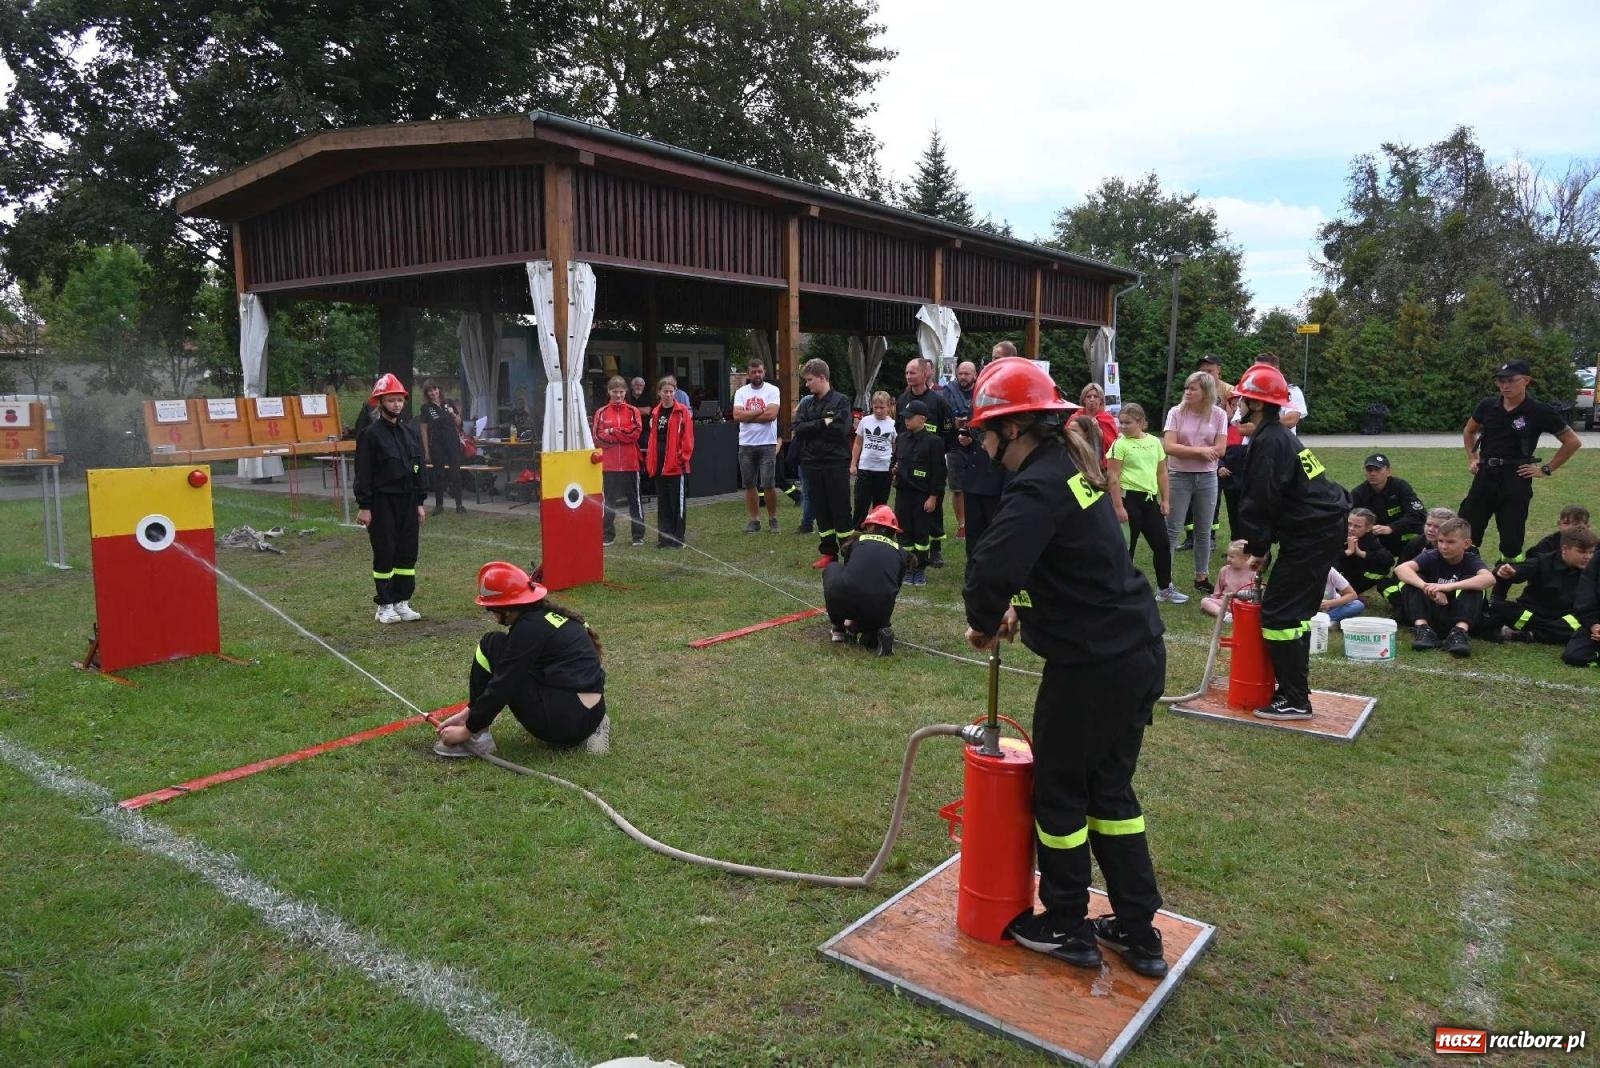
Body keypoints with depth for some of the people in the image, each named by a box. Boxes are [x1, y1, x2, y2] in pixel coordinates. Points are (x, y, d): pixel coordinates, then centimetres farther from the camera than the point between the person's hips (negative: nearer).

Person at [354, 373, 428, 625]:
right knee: (385, 554, 0)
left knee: (408, 552, 7)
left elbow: (419, 468, 14)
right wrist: (364, 507, -11)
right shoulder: (370, 434, -6)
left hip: (408, 501, 5)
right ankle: (385, 606, 9)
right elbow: (363, 473, -8)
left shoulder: (411, 432, 10)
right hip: (382, 502, -5)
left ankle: (402, 602, 17)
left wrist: (420, 502, 10)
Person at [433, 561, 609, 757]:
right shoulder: (547, 613, 13)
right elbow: (506, 679, 19)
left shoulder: (530, 627, -13)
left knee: (490, 646, 0)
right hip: (592, 713, 8)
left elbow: (502, 687, -9)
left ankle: (477, 738, 3)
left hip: (565, 718, -8)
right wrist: (468, 712, 20)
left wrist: (467, 730, 2)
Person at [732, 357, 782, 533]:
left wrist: (747, 416, -9)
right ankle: (754, 520, 15)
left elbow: (771, 414, -16)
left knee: (768, 484, -4)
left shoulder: (772, 390, -2)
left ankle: (773, 519, 12)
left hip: (767, 444, -3)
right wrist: (760, 411, -11)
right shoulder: (741, 392, 7)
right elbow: (737, 415, -7)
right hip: (746, 445, 3)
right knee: (749, 484, 7)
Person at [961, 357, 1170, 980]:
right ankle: (1137, 931, 30)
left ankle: (1066, 929, 27)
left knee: (1059, 790, 10)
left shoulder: (1038, 487, -21)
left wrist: (983, 623, -11)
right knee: (1110, 785, 20)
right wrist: (1018, 607, 10)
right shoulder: (1073, 464, 9)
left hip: (1091, 666, -9)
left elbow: (992, 570, -31)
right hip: (1136, 651, 9)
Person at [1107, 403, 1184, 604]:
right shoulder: (1120, 444, -8)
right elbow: (1112, 478, -11)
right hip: (1129, 498, -6)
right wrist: (1118, 507, -16)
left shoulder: (1154, 441, 7)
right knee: (1126, 546, 1)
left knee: (1162, 543, 10)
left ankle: (1165, 589, 25)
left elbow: (1162, 473, 13)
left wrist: (1165, 500, 9)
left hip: (1150, 499, 6)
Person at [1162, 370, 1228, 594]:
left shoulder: (1218, 415, -2)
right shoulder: (1176, 412, -5)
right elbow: (1169, 447, -13)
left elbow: (1219, 450, -8)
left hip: (1207, 478, 2)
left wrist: (1185, 450, -11)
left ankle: (1202, 576, 24)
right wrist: (1200, 451, -14)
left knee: (1204, 531, 12)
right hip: (1179, 477, -2)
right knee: (1171, 530, 0)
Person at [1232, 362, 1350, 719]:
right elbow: (1262, 498, 15)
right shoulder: (1279, 435, 15)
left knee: (1279, 612, -7)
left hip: (1310, 535, -10)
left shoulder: (1268, 441, -17)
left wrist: (1257, 549, -8)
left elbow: (1259, 502, -19)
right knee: (1297, 609, 17)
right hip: (1324, 528, 10)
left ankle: (1295, 700, -1)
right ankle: (1294, 686, 27)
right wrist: (1259, 547, 12)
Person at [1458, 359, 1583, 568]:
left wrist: (1547, 469, -2)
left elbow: (1573, 442, 1)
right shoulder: (1488, 406, 2)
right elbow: (1469, 431, 23)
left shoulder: (1539, 411, -8)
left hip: (1516, 479, -3)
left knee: (1512, 538, 1)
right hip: (1485, 475, 4)